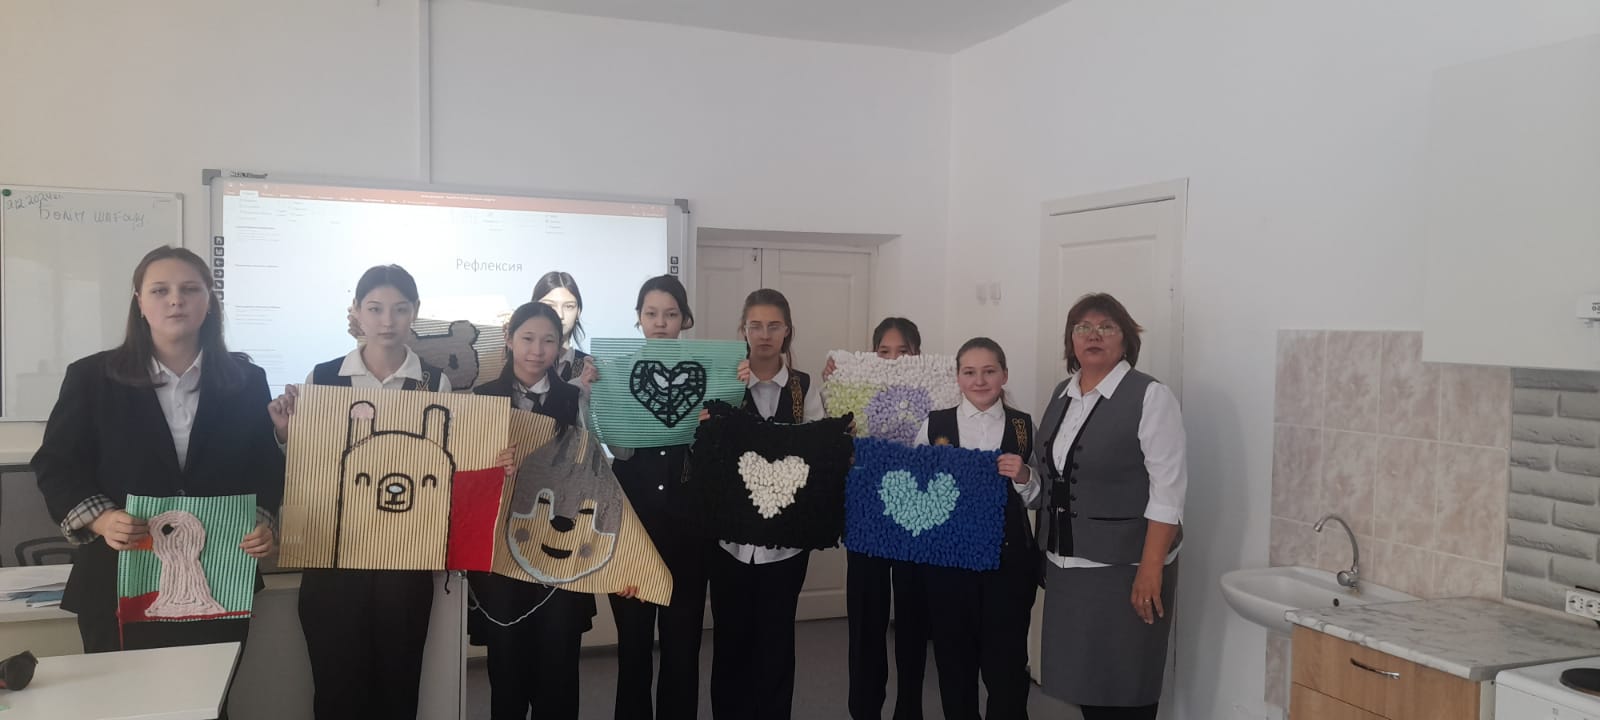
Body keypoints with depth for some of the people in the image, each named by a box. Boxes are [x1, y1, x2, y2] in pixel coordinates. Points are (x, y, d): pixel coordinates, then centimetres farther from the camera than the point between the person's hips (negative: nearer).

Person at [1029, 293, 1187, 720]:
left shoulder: (1150, 396, -10)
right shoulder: (1062, 395, 11)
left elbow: (1168, 488, -15)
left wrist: (1151, 569, -18)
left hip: (1123, 566, -6)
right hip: (1068, 564, 6)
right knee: (1081, 674, 12)